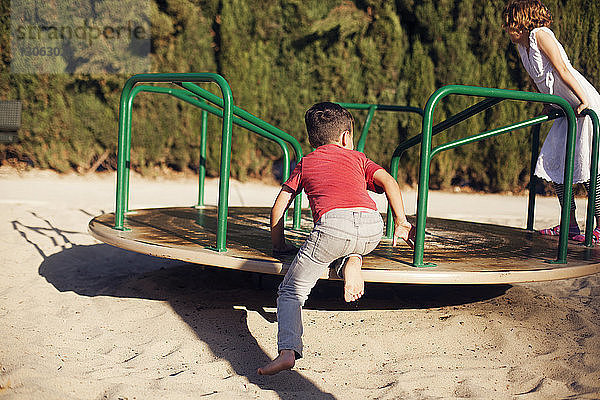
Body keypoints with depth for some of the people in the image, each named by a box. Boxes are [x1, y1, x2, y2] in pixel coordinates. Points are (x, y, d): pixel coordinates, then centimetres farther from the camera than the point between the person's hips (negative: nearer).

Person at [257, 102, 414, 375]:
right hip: (373, 229, 3)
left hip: (334, 223, -2)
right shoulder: (357, 158, 33)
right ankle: (352, 261, 6)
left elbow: (279, 205, 27)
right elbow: (388, 181, 16)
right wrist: (401, 224, 17)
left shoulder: (305, 163, 31)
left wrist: (278, 243, 39)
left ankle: (288, 350, -16)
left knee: (291, 291, 7)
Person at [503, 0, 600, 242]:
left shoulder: (540, 35, -14)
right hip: (567, 110, 9)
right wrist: (548, 105, 23)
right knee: (553, 161, 6)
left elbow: (563, 71, -20)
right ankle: (569, 224, 13)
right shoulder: (522, 46, 11)